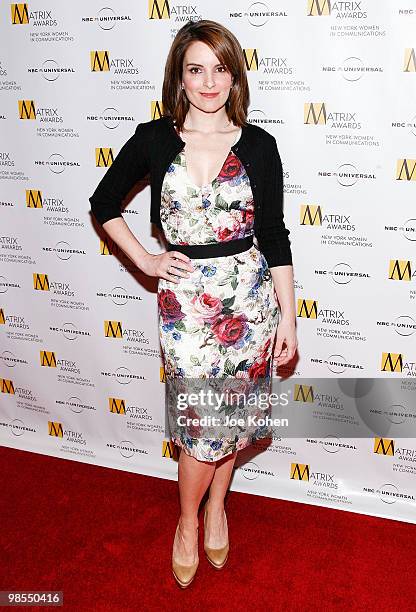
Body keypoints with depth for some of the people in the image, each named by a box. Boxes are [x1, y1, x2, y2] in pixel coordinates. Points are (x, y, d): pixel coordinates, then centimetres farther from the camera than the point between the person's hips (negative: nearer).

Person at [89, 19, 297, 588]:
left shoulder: (259, 145, -1)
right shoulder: (153, 139, -2)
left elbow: (274, 235, 2)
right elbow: (104, 203, 10)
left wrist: (288, 315, 1)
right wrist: (146, 261, 2)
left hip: (250, 294, 2)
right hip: (185, 298, -1)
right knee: (205, 423, 1)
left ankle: (217, 505, 41)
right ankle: (188, 521, 30)